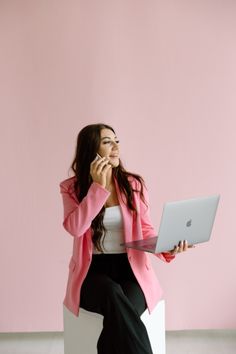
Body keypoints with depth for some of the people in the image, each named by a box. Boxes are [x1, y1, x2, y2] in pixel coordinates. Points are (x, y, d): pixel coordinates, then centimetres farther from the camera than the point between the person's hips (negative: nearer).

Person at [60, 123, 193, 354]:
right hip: (92, 272, -1)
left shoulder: (134, 184, 6)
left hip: (131, 269, 1)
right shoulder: (71, 188, 2)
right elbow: (75, 228, -15)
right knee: (113, 293, -36)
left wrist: (167, 248, -12)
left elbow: (145, 230, 9)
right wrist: (98, 186, -17)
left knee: (119, 316, -31)